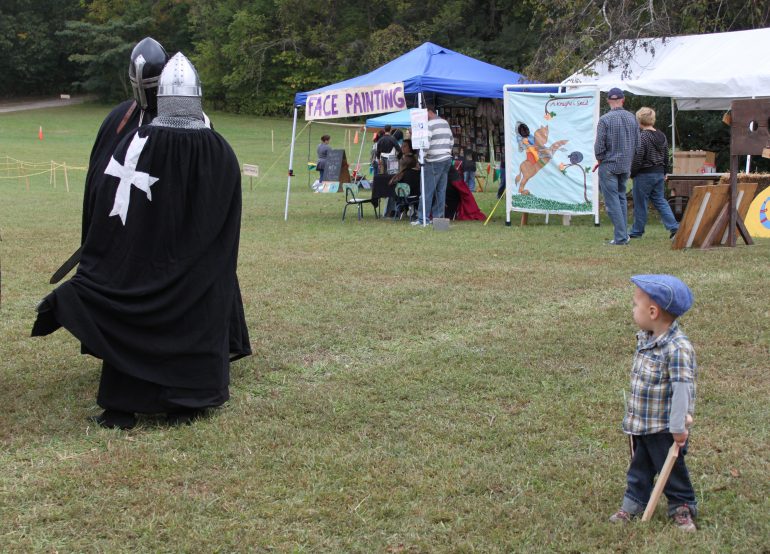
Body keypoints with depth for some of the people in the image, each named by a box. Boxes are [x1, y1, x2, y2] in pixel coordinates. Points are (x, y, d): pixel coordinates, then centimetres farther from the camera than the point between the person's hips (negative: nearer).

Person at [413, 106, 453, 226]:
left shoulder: (429, 125, -10)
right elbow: (451, 141, 20)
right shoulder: (445, 123, 15)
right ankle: (438, 216, 10)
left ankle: (422, 219, -6)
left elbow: (426, 144, -18)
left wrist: (422, 157, -5)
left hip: (434, 162, -8)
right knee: (441, 190, 9)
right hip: (447, 159, 8)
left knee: (427, 191, -6)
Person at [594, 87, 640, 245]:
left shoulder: (605, 119, -14)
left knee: (612, 201, -2)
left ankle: (620, 237, -6)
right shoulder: (632, 118, 3)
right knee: (621, 198, 17)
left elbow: (599, 145, -14)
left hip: (609, 165, -6)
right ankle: (624, 234, 17)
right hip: (626, 166, 6)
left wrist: (600, 159, 4)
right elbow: (637, 143, 7)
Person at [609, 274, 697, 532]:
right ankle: (633, 503, 32)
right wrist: (633, 409, 20)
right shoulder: (644, 339, 1)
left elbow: (682, 387, -27)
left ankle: (682, 508, 27)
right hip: (640, 422, 7)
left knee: (671, 468, 10)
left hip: (664, 427, -7)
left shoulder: (678, 348, -27)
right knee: (639, 466, 19)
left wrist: (679, 426, -26)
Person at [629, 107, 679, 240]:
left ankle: (637, 231, 13)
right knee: (660, 200, 13)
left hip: (644, 174, -7)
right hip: (659, 173, 7)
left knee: (640, 203, 3)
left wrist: (632, 173, -6)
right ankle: (673, 226, 1)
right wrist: (664, 173, 24)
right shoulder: (662, 136, 7)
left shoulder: (642, 137, -17)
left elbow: (637, 159, -18)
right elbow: (666, 157, 14)